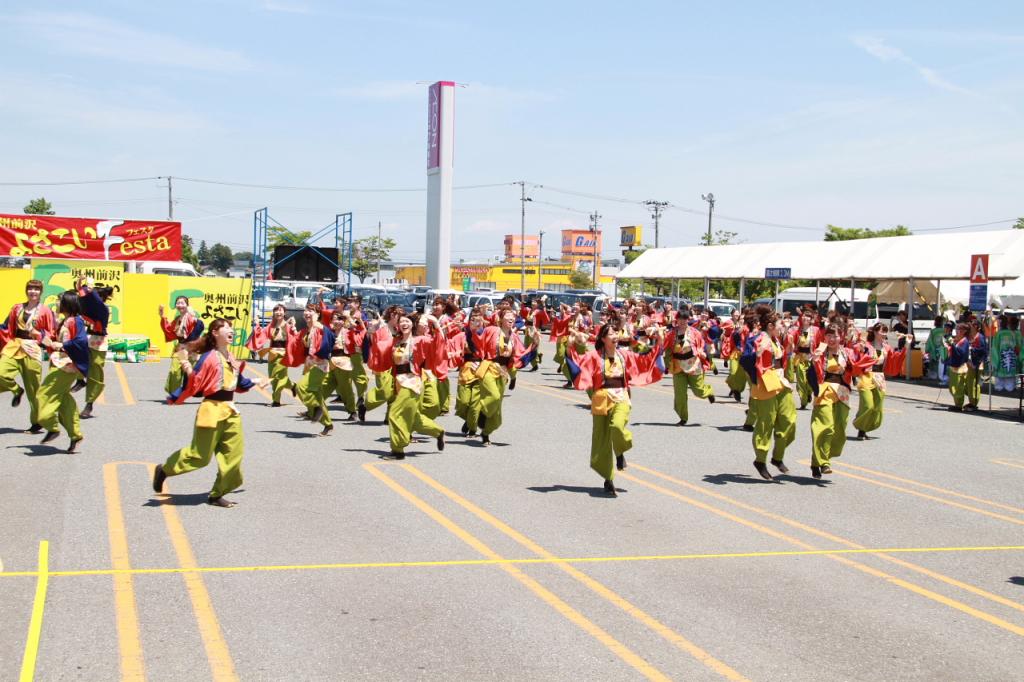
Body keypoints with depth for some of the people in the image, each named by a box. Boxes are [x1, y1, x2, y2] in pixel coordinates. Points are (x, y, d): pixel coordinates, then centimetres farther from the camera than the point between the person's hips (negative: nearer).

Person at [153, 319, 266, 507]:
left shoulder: (231, 358, 11)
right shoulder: (208, 357, -12)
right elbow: (193, 385, -16)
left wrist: (255, 384, 28)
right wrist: (188, 372, -33)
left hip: (230, 410, 8)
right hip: (212, 410, -8)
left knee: (233, 453, 3)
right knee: (200, 456, -2)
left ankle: (217, 494, 13)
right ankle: (163, 470, 21)